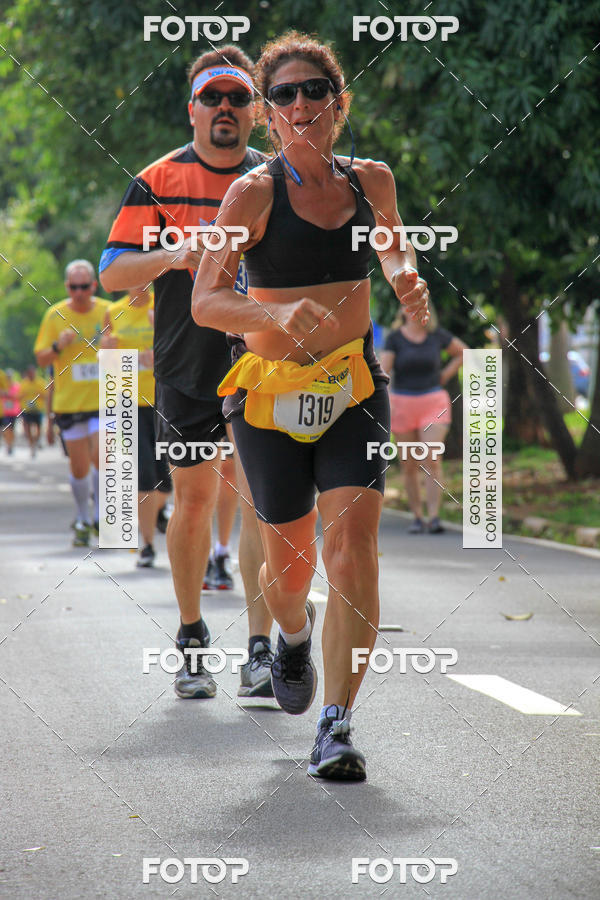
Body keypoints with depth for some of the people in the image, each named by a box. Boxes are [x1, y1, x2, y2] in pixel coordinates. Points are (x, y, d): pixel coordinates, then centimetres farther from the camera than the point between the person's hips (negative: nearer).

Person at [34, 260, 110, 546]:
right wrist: (59, 345, -18)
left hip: (104, 399, 0)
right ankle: (82, 520, 21)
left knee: (101, 457, -13)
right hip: (69, 401, 0)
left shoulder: (108, 312, 1)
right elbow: (41, 359, 1)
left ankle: (99, 515, 5)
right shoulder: (55, 315, 0)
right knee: (79, 466, 3)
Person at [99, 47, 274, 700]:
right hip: (187, 369, 0)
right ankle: (191, 637, 23)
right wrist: (172, 256, -21)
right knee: (192, 500, 7)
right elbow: (113, 272, -2)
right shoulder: (159, 181, 2)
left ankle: (260, 649, -10)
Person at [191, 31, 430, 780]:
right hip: (271, 393, -2)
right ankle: (293, 637, 46)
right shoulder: (255, 193, -8)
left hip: (355, 388, 2)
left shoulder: (370, 180, 5)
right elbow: (205, 301, -16)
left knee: (353, 548, -15)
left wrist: (407, 279, 4)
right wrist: (277, 314, -35)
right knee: (290, 563, 8)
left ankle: (336, 726, -15)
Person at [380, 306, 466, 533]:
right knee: (410, 466, 6)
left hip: (433, 404, 0)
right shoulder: (394, 338, -3)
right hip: (402, 405, 0)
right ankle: (417, 518, 17)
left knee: (432, 460, -15)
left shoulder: (437, 334, 2)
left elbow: (463, 352, 17)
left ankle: (434, 518, -18)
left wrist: (444, 377, 7)